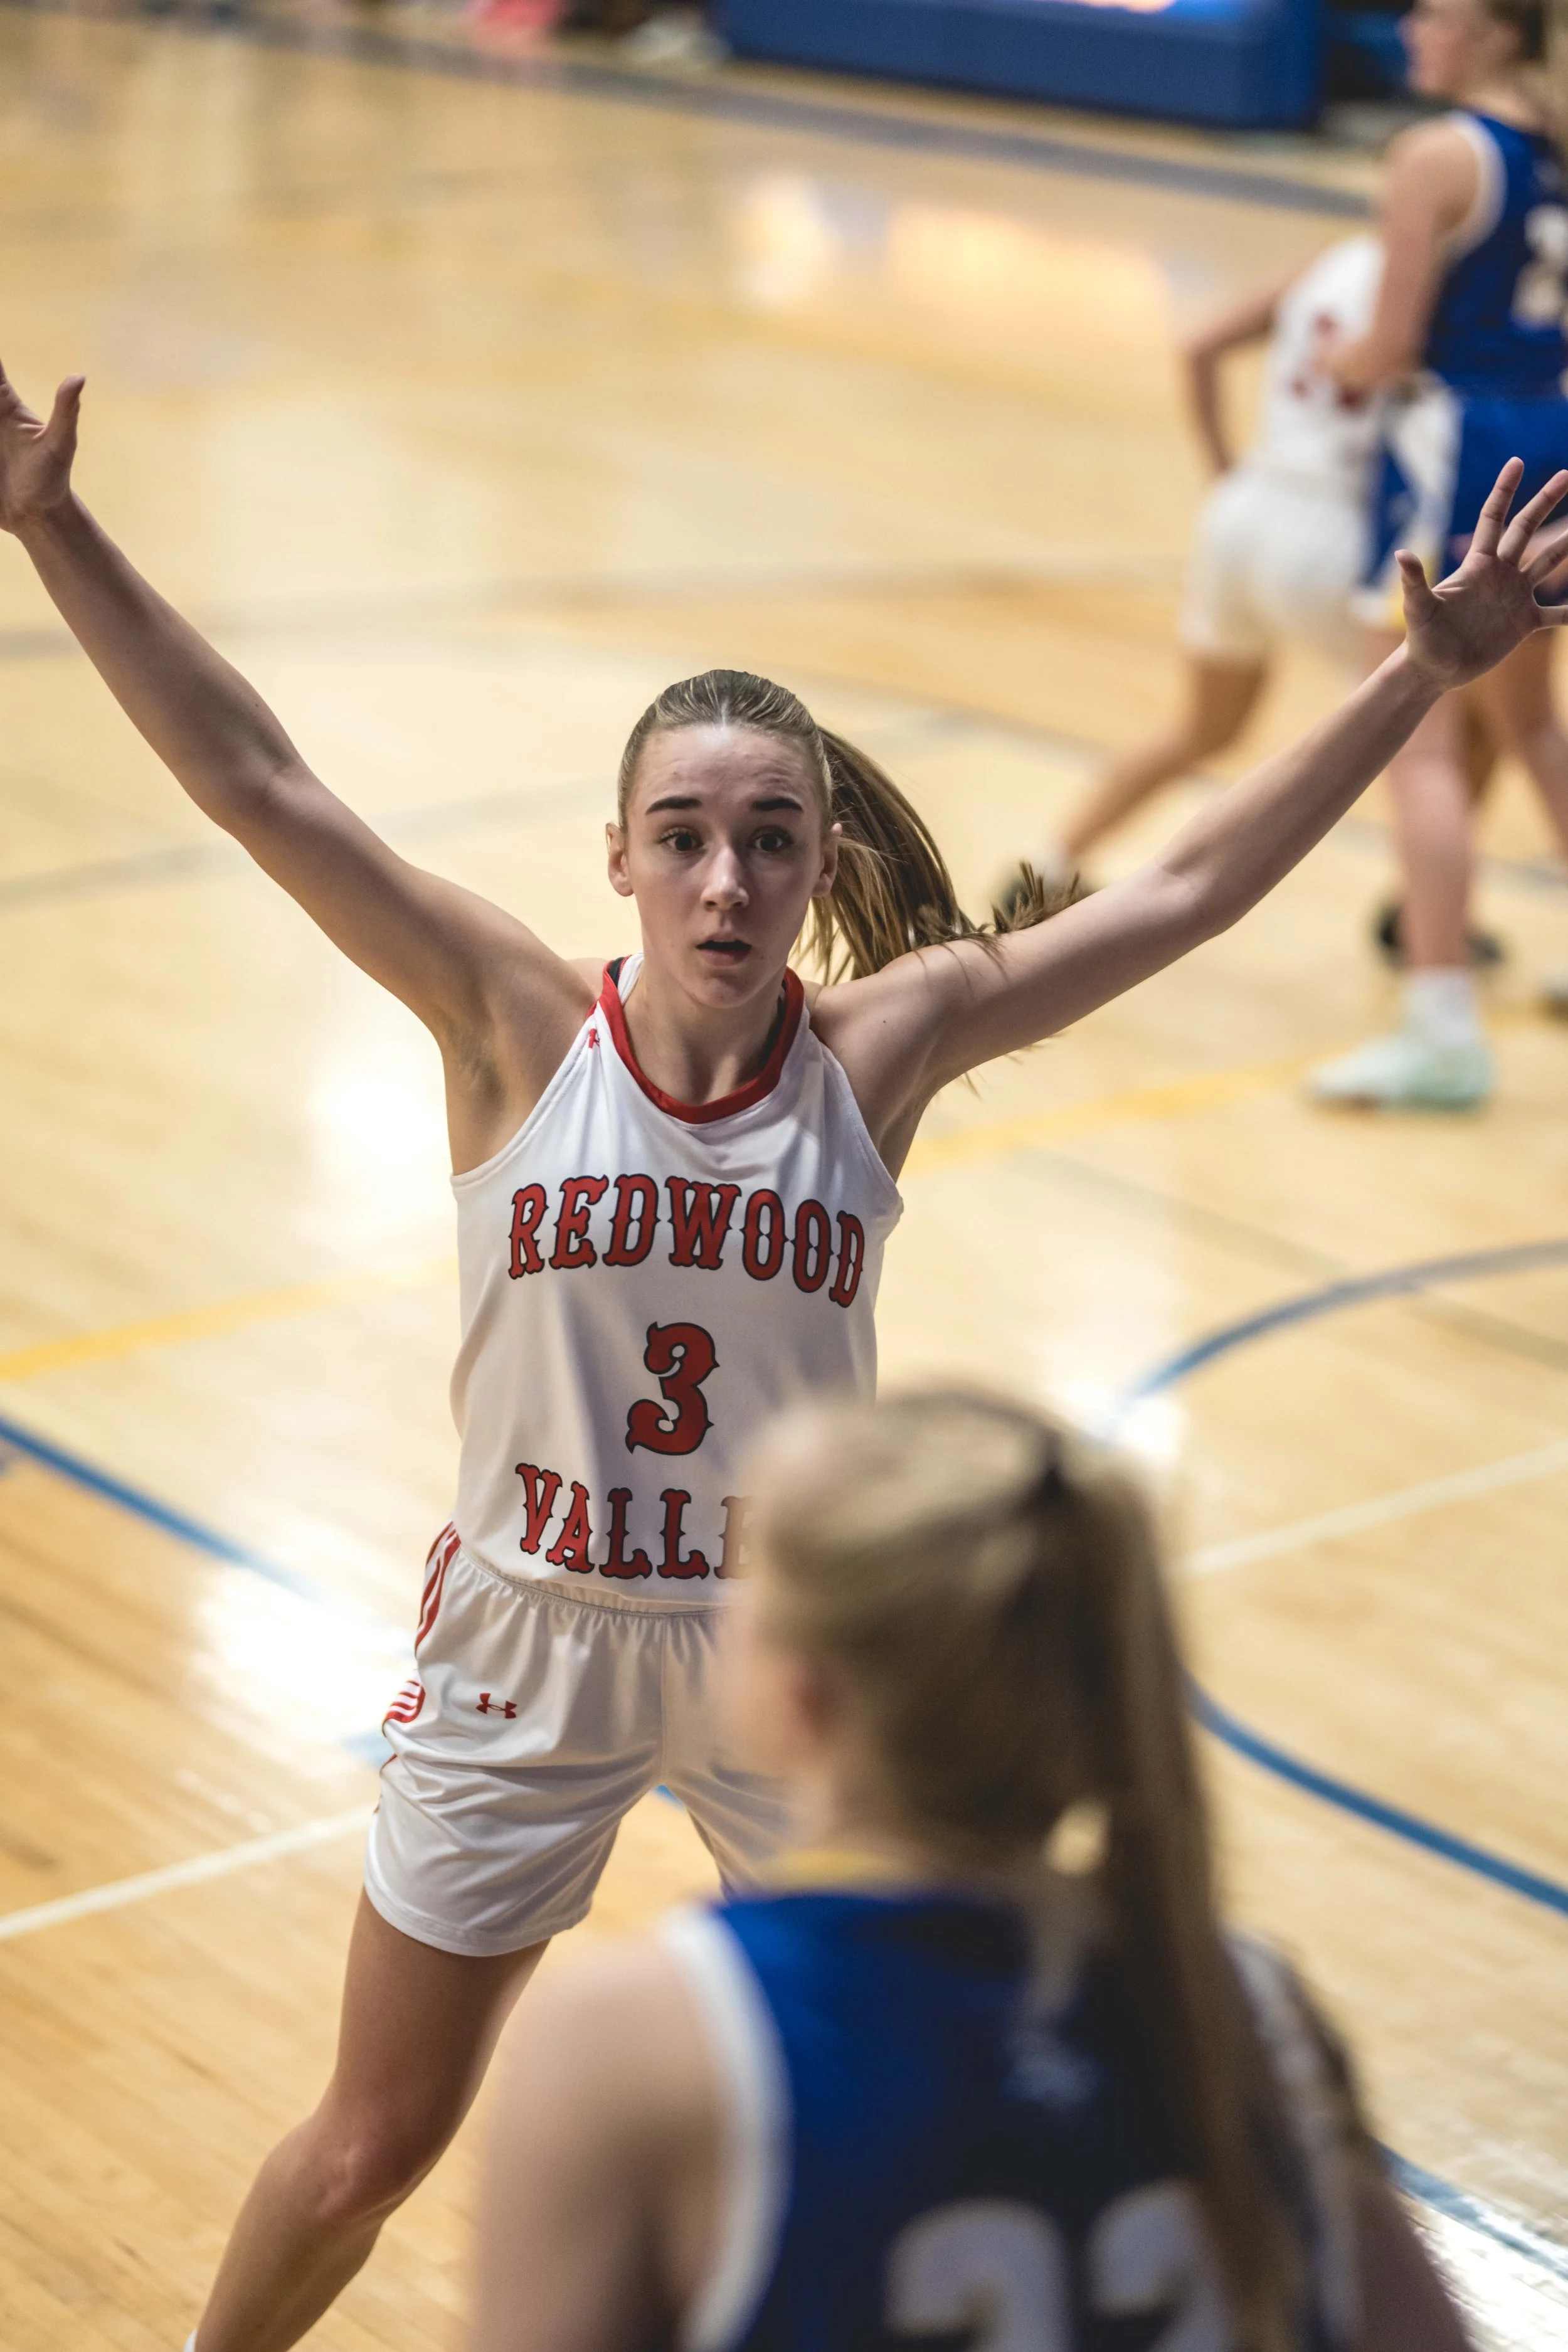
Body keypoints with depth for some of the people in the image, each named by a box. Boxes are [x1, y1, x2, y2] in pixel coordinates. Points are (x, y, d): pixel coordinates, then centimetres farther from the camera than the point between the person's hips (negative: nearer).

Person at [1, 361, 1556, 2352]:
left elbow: (1191, 886, -9)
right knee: (370, 2150, 12)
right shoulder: (517, 1028, -14)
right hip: (528, 1655, -1)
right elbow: (255, 785, -20)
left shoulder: (880, 1049, -11)